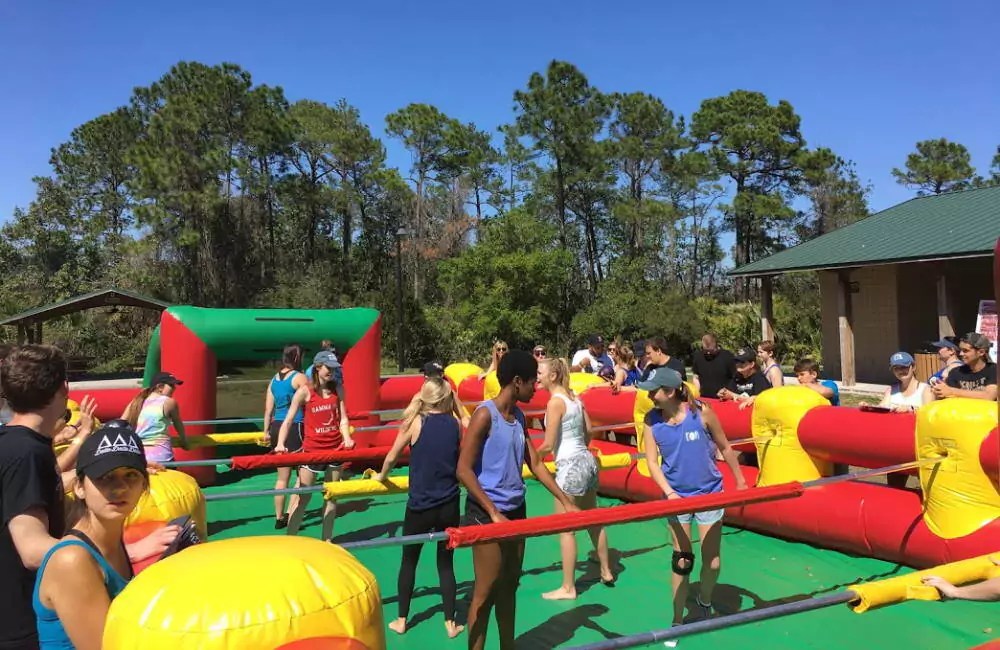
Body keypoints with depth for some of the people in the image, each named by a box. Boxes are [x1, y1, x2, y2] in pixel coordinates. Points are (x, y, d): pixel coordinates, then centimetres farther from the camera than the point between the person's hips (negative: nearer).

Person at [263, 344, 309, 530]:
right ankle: (290, 515, -4)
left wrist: (266, 432, 17)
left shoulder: (274, 379, 11)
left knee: (282, 476, 15)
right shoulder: (300, 377, -8)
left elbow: (268, 409, 12)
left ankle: (279, 518, 21)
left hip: (276, 428, 7)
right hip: (294, 428, -7)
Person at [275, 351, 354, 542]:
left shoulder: (337, 390, 3)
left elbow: (343, 419, 0)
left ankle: (327, 539, 23)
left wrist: (347, 438, -18)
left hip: (335, 448, 4)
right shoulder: (305, 392, -8)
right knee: (303, 496, 1)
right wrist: (281, 444, -23)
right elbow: (288, 420, -10)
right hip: (312, 449, -4)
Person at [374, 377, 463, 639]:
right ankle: (450, 623, 18)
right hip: (449, 505, 2)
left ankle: (401, 620, 25)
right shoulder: (456, 424, -1)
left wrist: (381, 476, 19)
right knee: (446, 563, 13)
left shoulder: (414, 422, -8)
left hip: (420, 506, -2)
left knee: (409, 561, 15)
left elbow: (391, 458, 1)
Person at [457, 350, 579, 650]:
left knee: (509, 587, 17)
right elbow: (463, 470, -19)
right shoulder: (485, 414, -16)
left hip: (516, 510, 8)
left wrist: (566, 501, 9)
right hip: (487, 513, -8)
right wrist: (494, 513, -21)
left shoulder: (519, 417, 8)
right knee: (485, 592, 1)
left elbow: (536, 464, 12)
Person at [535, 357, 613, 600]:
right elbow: (588, 432, 14)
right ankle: (606, 571, 37)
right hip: (586, 460, 9)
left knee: (565, 529, 1)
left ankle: (568, 588, 9)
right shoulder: (574, 397, 7)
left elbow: (548, 445, -17)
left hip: (570, 466, -9)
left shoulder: (555, 401, -16)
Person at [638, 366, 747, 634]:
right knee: (681, 561, 8)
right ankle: (677, 621, 23)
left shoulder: (701, 412, -17)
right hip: (676, 496, 1)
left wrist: (740, 482, 6)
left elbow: (725, 448, -4)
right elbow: (652, 461, -10)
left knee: (713, 561, 7)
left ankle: (704, 601, 38)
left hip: (709, 493, -1)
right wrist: (669, 492, -25)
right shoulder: (651, 420, -12)